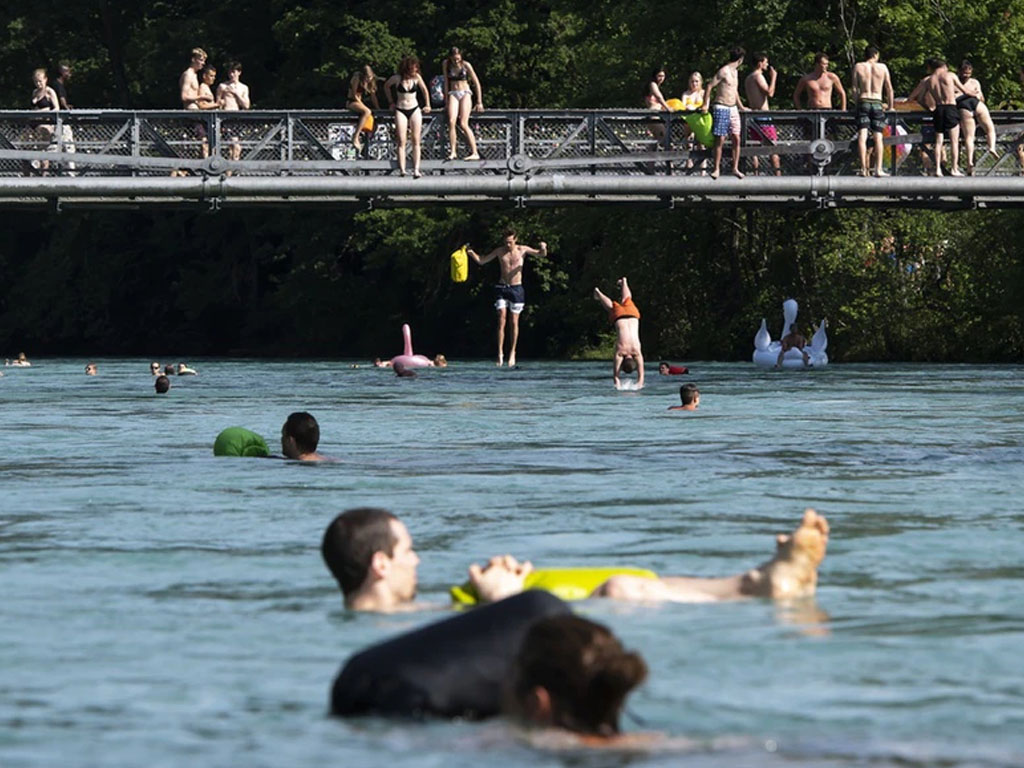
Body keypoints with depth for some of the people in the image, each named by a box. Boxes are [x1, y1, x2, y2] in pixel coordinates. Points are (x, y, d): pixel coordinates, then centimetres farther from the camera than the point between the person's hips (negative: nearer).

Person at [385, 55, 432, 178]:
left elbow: (424, 90, 13)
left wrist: (427, 105, 13)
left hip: (414, 109, 2)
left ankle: (416, 169, -7)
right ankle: (402, 169, -12)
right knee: (401, 141, -9)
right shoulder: (397, 78, -8)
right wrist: (391, 102, 12)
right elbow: (386, 86, 12)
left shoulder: (417, 77, -3)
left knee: (416, 140, -4)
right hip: (400, 110, -2)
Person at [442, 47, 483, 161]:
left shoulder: (466, 65, -5)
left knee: (463, 124, -16)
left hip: (465, 93, -3)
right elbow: (446, 82, 9)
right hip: (453, 94, 3)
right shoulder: (446, 64, 3)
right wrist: (446, 100, 5)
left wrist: (479, 102, 0)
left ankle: (475, 153, -14)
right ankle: (453, 152, -18)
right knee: (451, 122, -18)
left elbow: (476, 83, 1)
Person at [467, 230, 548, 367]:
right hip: (502, 288, 1)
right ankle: (500, 353, -7)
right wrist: (471, 253, -8)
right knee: (501, 321, -8)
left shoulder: (522, 250, 1)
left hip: (516, 289, -1)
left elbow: (541, 254, 4)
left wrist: (543, 248, -20)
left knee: (514, 322, 2)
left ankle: (512, 352, 13)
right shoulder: (500, 251, 3)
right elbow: (481, 261, 9)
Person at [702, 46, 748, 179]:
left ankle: (735, 168, 6)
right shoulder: (724, 71, -11)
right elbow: (709, 86, -11)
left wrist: (741, 107, 33)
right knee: (720, 140, -5)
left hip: (733, 108, 8)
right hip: (721, 108, -8)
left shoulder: (734, 72, 16)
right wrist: (705, 104, -12)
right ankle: (717, 169, 0)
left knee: (736, 139, 1)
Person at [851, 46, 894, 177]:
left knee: (862, 136, -6)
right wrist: (890, 106, 17)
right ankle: (878, 169, -4)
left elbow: (855, 88, 1)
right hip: (877, 103, 0)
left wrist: (857, 103, 8)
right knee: (878, 137, 1)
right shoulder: (882, 67, 6)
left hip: (863, 102, 0)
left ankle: (863, 168, -17)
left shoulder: (858, 67, 6)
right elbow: (889, 88, 8)